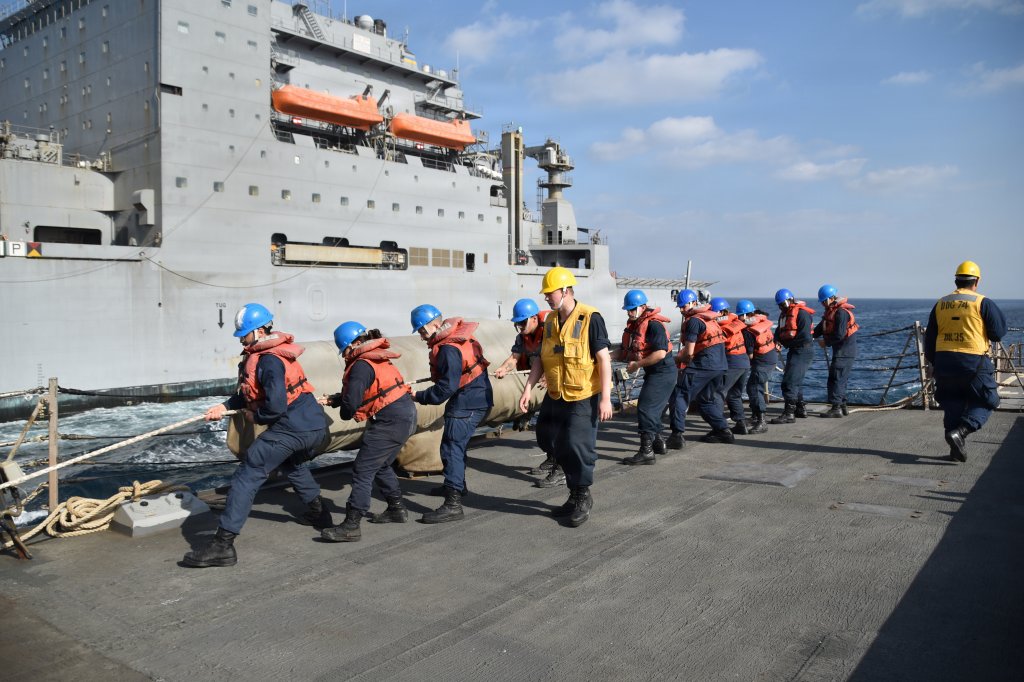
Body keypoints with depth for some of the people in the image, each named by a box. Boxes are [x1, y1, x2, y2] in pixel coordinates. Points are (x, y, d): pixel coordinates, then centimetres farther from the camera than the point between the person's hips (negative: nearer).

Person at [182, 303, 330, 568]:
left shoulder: (269, 360, -16)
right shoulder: (264, 353, 16)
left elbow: (275, 405, -23)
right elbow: (252, 392, 19)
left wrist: (255, 417, -4)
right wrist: (225, 406, 7)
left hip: (290, 429, -10)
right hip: (315, 426, 10)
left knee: (247, 476, -9)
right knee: (292, 464, 37)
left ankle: (223, 545, -12)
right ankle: (318, 512, 46)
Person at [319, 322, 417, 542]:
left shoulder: (362, 366, -16)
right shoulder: (375, 358, 15)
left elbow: (352, 402, -22)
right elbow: (355, 392, 21)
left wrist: (345, 413, 0)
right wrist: (332, 399, 10)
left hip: (391, 421, -10)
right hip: (406, 415, 10)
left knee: (363, 470, -6)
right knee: (380, 465, 25)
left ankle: (351, 526, -5)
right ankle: (397, 509, 36)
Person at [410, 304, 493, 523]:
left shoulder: (449, 349, -24)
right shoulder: (457, 335, 7)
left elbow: (446, 387, -25)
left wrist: (419, 396, -18)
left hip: (467, 404, -11)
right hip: (478, 397, 11)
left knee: (452, 448, -12)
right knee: (456, 443, 25)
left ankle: (453, 504, -14)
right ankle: (457, 485, 42)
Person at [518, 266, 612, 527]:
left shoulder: (590, 318, -14)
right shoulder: (550, 320, 7)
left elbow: (604, 358, -15)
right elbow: (541, 358, 11)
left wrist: (605, 398, -18)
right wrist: (528, 389, 3)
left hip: (584, 398, -7)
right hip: (556, 397, 7)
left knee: (579, 447, -3)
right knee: (561, 448, 13)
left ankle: (583, 498, 17)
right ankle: (575, 496, 31)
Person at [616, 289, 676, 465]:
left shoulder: (654, 325, -20)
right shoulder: (635, 324, 9)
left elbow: (660, 353, -28)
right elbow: (630, 350, 16)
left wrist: (637, 364, -21)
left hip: (663, 373, -10)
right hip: (653, 373, 10)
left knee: (645, 408, -13)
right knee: (652, 410, 19)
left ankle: (646, 452, -11)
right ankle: (658, 443, 35)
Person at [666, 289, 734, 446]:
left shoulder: (694, 320, -10)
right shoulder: (709, 317, 18)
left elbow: (689, 352, -12)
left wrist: (677, 359, 6)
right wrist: (683, 356, 18)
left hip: (702, 366, -9)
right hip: (720, 365, 9)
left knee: (679, 396, -4)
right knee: (707, 399, 24)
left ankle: (678, 435, -11)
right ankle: (723, 430, 25)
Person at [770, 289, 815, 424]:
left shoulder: (802, 313, -15)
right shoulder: (785, 314, 15)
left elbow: (805, 337, -22)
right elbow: (779, 331, 13)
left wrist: (785, 342, -13)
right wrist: (777, 340, -10)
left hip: (803, 351, -10)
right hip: (794, 351, 10)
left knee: (789, 382, -14)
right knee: (796, 381, 20)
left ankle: (789, 414, -13)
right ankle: (801, 409, 33)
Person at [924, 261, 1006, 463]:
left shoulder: (940, 304, 9)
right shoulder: (983, 303, -6)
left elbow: (930, 338, 12)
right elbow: (998, 333, -3)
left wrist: (933, 363, 21)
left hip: (944, 361, 5)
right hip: (974, 362, -4)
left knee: (953, 406, 14)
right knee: (984, 403, 9)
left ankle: (957, 449, 14)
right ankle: (960, 431, -15)